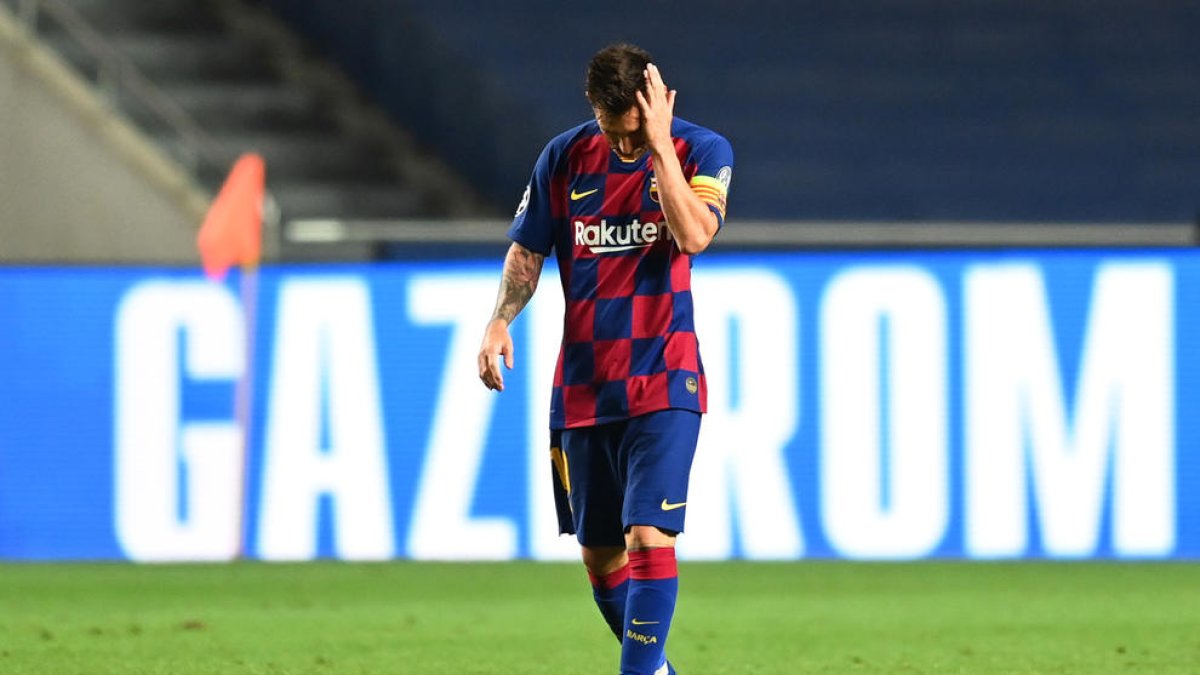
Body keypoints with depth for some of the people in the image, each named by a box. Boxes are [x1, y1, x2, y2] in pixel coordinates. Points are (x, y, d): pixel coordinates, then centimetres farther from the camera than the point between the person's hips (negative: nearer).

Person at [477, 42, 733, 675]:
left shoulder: (701, 150, -6)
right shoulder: (564, 157, 2)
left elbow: (694, 235, -23)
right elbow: (527, 250, 10)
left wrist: (658, 145, -23)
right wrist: (500, 321, -6)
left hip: (662, 382, -4)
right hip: (582, 382, 4)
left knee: (648, 536, -18)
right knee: (599, 553, 10)